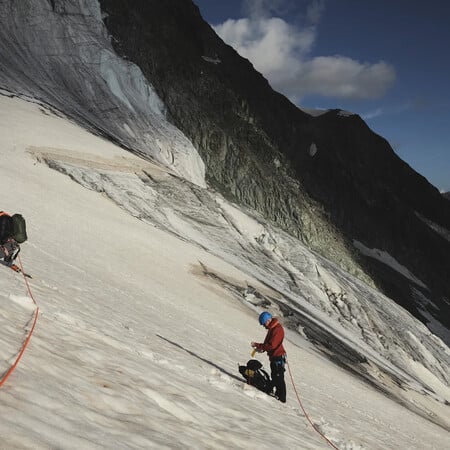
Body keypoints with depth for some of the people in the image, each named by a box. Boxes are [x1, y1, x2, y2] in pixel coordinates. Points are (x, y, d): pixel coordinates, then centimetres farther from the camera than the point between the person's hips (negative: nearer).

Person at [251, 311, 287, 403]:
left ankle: (282, 398, 4)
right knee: (274, 377, 20)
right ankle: (278, 394, 31)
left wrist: (257, 345, -23)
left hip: (278, 358, -11)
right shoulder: (272, 328, 9)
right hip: (273, 357, 11)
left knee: (279, 378, -4)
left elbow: (271, 345, -28)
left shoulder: (277, 329, -24)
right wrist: (262, 348, 1)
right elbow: (268, 343, 18)